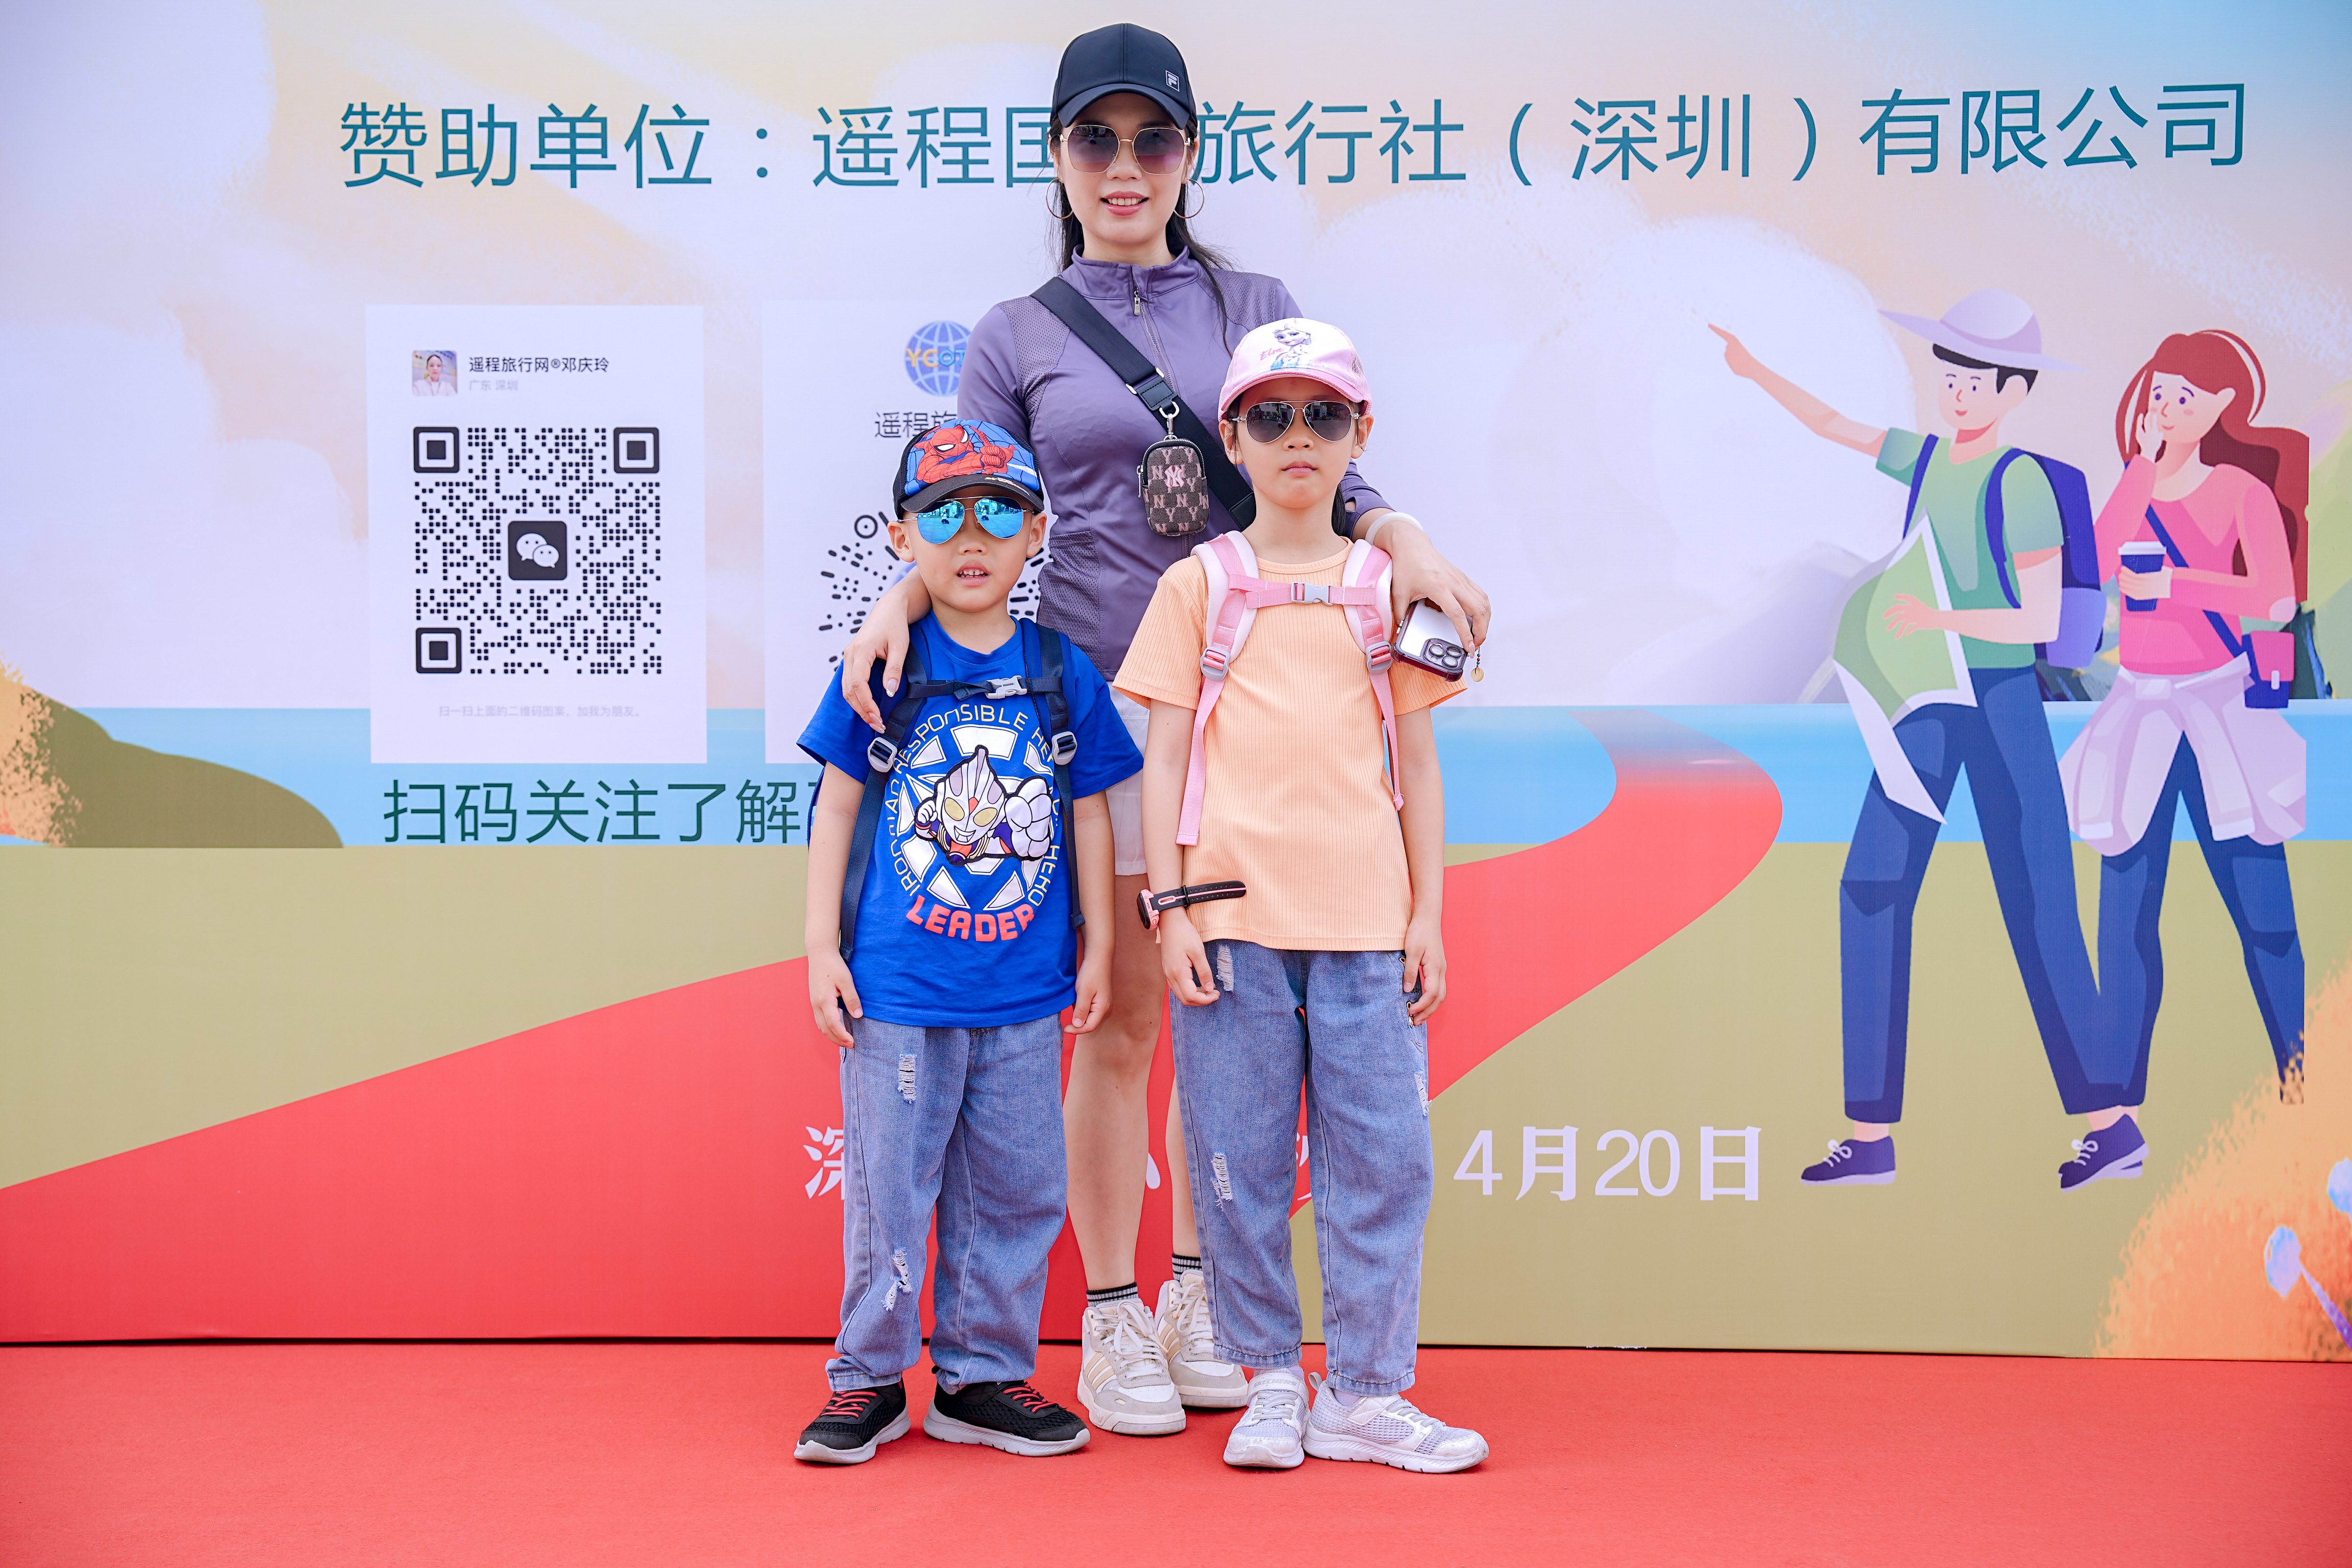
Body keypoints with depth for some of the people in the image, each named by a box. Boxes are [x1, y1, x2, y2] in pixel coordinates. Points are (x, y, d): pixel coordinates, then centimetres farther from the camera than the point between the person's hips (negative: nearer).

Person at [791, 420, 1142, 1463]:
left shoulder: (1065, 673, 5)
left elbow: (1089, 814, 10)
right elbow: (838, 806, 2)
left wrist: (1098, 947, 10)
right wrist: (821, 946, -1)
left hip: (1026, 989, 3)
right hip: (898, 985, -2)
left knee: (1016, 1190, 10)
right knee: (888, 1187, 5)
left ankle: (982, 1377, 24)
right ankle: (870, 1379, 20)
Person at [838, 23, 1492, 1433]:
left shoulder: (1256, 307, 12)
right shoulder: (1018, 336, 9)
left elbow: (1328, 479, 7)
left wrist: (1410, 542, -12)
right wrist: (902, 600, -13)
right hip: (1100, 693, -2)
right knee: (1126, 1015, 1)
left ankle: (1200, 1301, 21)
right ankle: (1113, 1323, 14)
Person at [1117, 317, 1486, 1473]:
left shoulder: (1387, 585, 12)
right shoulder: (1198, 584, 7)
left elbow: (1417, 762, 12)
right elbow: (1164, 756, 5)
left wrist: (1428, 913, 6)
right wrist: (1171, 908, -4)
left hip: (1367, 916, 1)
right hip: (1230, 911, -1)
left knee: (1382, 1154, 0)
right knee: (1241, 1160, 3)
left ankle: (1363, 1396, 12)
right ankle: (1271, 1383, 17)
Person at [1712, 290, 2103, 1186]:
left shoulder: (2021, 483, -11)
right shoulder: (1929, 460, 9)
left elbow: (2042, 622, -15)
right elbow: (1834, 426, 23)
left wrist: (1937, 620, -23)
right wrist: (1756, 373, 22)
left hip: (2001, 702, -7)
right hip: (1926, 703, 7)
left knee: (2036, 908, -5)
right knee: (1872, 887, 0)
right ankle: (1872, 1137, 3)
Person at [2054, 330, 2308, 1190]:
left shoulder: (2243, 491, -3)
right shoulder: (2136, 482, 10)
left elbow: (2278, 598, -17)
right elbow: (2098, 563, -10)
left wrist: (2175, 585, -26)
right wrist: (2145, 463, -9)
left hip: (2221, 703, -4)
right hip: (2142, 706, 4)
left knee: (2260, 906, -1)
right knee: (2124, 912, 0)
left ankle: (2303, 1085, 16)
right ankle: (2117, 1120, 2)